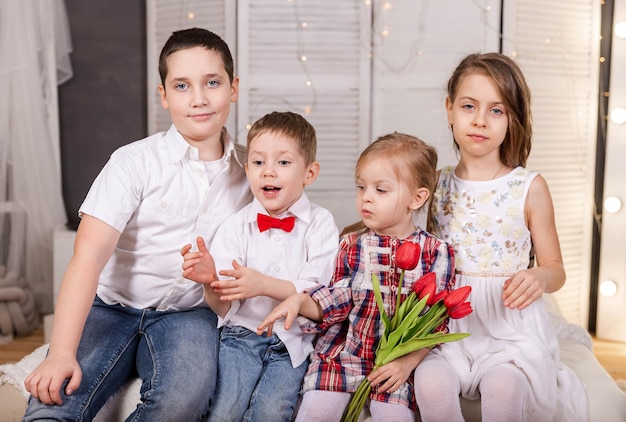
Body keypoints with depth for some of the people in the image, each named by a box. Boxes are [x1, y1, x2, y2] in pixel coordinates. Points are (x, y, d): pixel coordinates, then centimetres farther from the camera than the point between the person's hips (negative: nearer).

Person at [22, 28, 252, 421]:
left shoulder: (249, 168, 2)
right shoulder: (135, 162, -9)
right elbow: (89, 254, -19)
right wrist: (61, 353, -29)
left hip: (188, 314, 3)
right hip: (112, 306, -2)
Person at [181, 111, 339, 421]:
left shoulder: (320, 224, -2)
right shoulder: (235, 227, 1)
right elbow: (223, 308, -1)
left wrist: (263, 285, -24)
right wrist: (211, 282, -23)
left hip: (293, 340, -1)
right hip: (243, 332, 1)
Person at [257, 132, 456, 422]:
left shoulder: (436, 253, -4)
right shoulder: (352, 246, 3)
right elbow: (337, 301, 3)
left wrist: (408, 363, -12)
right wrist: (299, 301, -15)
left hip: (395, 361, -1)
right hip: (342, 353, 2)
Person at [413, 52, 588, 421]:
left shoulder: (529, 187, -2)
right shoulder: (437, 185, 5)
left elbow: (555, 268, 4)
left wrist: (540, 277, -19)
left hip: (511, 324, -1)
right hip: (450, 320, 2)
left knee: (502, 388, -31)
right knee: (430, 384, -27)